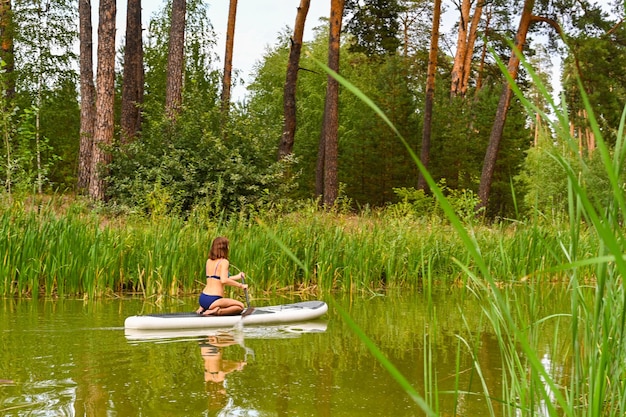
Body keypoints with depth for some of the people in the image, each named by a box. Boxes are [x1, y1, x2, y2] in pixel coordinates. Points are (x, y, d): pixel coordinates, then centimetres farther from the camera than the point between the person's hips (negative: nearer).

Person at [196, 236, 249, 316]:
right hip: (212, 300, -8)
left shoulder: (209, 261, 12)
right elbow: (224, 281, -25)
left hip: (202, 298, 8)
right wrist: (240, 285, -16)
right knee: (240, 306, 2)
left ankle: (202, 308, 13)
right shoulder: (224, 262, -10)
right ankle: (215, 312, -14)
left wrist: (237, 277, 26)